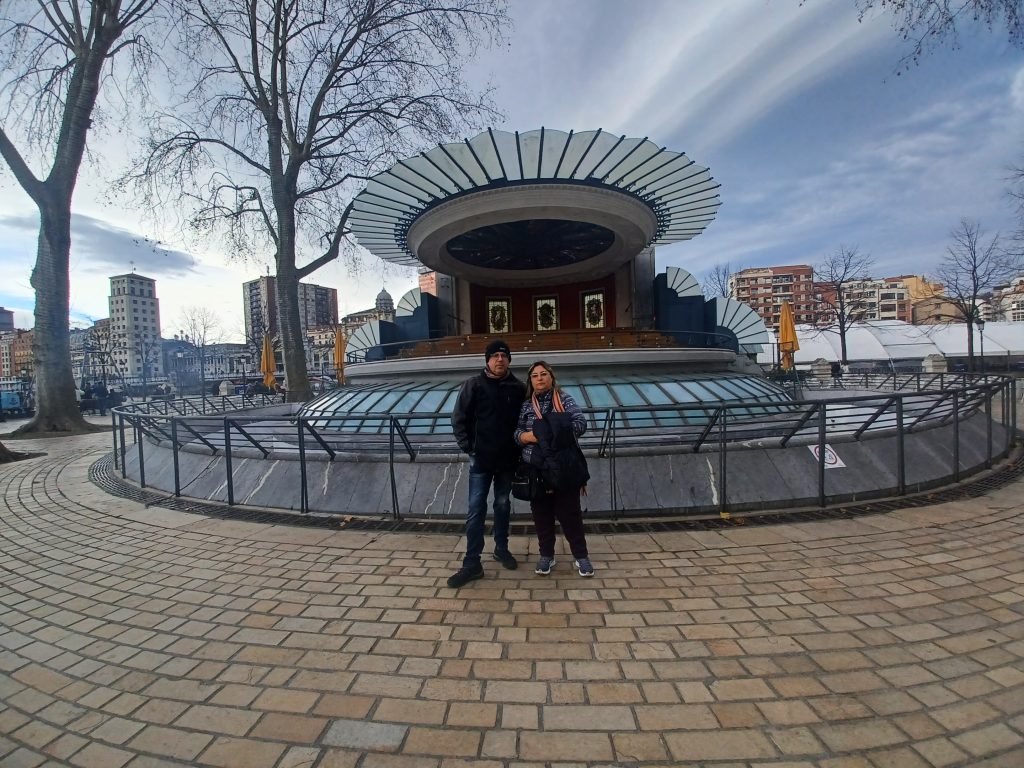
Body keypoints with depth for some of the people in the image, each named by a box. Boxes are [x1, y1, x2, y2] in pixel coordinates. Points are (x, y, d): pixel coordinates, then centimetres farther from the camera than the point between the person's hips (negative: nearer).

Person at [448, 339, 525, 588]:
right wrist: (467, 446, -8)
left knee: (503, 505, 16)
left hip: (508, 459, 2)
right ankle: (472, 563, 8)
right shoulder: (473, 384, -5)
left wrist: (521, 445, 2)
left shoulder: (518, 388, 2)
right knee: (476, 510, 0)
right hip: (481, 458, -2)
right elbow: (459, 418, -3)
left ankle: (501, 549, 34)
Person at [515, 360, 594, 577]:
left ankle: (580, 555, 18)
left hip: (564, 467, -2)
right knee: (542, 514, 10)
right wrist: (530, 436, -17)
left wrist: (558, 434, -21)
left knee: (570, 512, 3)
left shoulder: (565, 399, 2)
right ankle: (546, 554, 25)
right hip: (536, 469, 2)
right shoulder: (525, 406, 8)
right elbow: (516, 433, 3)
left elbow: (581, 423, -10)